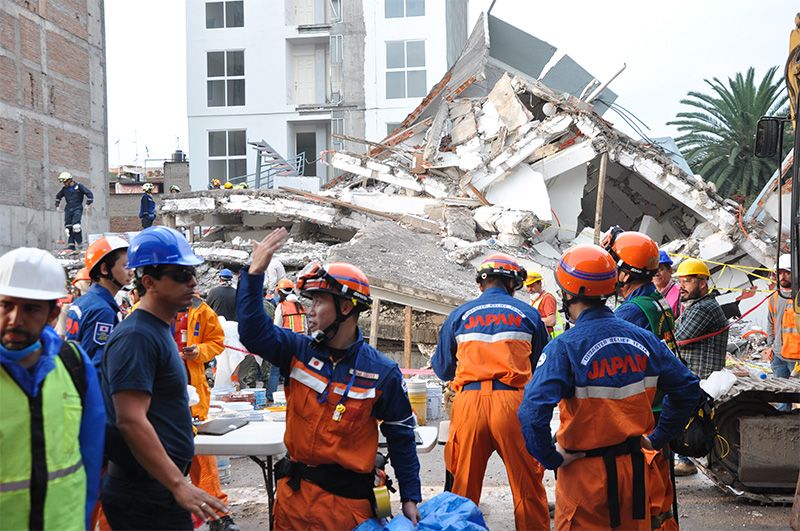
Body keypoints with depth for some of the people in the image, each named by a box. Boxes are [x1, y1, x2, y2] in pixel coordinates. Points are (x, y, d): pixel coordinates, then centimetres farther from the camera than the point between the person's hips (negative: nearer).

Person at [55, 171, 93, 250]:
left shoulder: (79, 186, -2)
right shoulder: (64, 189, 11)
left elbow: (89, 193, 1)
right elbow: (58, 196, 30)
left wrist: (87, 203, -4)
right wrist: (57, 205, 23)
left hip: (77, 208, -5)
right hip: (68, 209, 5)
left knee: (75, 226, -22)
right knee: (68, 227, 1)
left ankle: (79, 242, -9)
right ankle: (71, 245, 5)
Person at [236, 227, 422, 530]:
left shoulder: (382, 373, -8)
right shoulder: (298, 350, -1)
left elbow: (401, 438, -1)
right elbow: (253, 331, -10)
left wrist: (410, 499, 1)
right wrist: (254, 274, -16)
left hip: (347, 498, -3)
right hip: (293, 492, 4)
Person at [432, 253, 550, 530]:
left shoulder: (459, 314, 11)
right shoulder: (528, 314, 9)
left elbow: (443, 369, 17)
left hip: (469, 401, 1)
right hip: (512, 402, -1)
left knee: (463, 485, 11)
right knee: (527, 486, 9)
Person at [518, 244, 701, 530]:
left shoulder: (563, 347, -19)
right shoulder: (643, 338, -2)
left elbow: (533, 412, -30)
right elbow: (687, 387, 7)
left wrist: (551, 458, -15)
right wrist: (657, 437, 13)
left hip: (584, 474, -4)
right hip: (635, 469, 5)